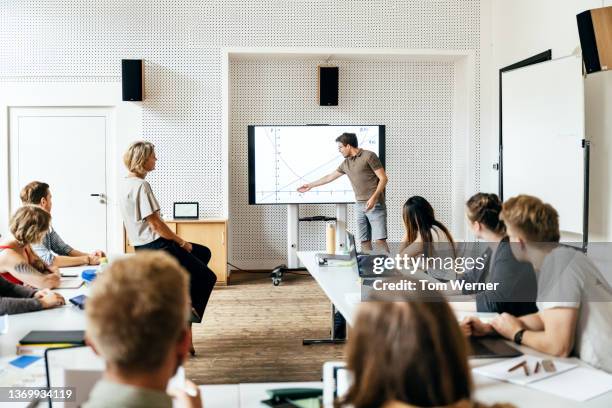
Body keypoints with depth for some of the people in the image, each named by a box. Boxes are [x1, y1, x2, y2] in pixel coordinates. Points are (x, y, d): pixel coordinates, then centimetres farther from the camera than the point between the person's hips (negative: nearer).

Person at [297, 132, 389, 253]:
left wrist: (373, 198, -20)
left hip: (375, 204, -7)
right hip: (359, 206, 7)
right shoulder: (346, 163, 15)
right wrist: (310, 185, 35)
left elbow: (383, 178, -9)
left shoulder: (369, 156, -6)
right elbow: (330, 177, 28)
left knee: (380, 240, -13)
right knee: (364, 241, 2)